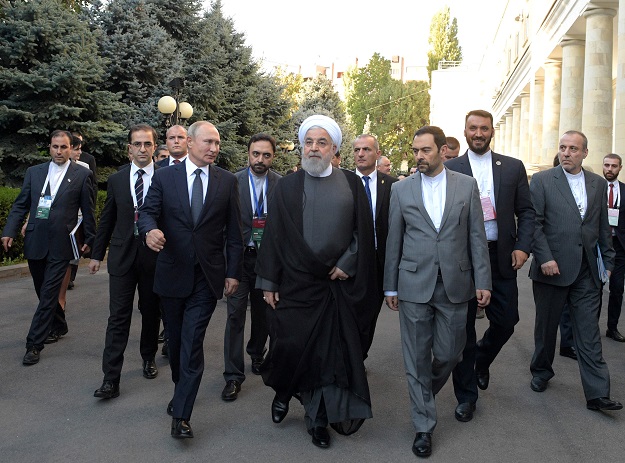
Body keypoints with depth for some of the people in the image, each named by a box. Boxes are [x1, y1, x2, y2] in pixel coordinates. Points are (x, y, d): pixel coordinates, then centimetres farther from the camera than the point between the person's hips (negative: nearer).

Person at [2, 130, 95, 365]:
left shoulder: (83, 174, -1)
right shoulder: (34, 172, 10)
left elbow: (88, 210, 1)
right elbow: (20, 205, 10)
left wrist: (89, 239, 2)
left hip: (60, 245, -4)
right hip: (35, 242, 5)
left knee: (48, 295, -4)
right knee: (44, 292, 17)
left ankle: (34, 344, 2)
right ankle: (58, 326, 38)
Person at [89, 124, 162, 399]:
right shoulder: (116, 180, 6)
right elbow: (107, 220, 11)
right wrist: (97, 253, 12)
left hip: (154, 255, -1)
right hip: (122, 255, 1)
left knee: (151, 312, 14)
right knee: (118, 317, -1)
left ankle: (149, 358, 36)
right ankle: (111, 379, 3)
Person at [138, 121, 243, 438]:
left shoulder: (227, 181, 3)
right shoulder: (164, 177, 2)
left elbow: (233, 231, 4)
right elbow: (147, 211, -3)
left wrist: (233, 272, 1)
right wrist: (150, 230, -28)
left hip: (208, 275, -1)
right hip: (172, 273, 1)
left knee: (192, 343, -5)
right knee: (175, 339, 15)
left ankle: (181, 415, 2)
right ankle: (181, 389, 38)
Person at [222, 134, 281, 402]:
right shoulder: (232, 181, -4)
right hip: (240, 256, -2)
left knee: (262, 311, 17)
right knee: (235, 314, -3)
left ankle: (257, 355, 41)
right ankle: (233, 376, 5)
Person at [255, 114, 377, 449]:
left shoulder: (352, 184, 6)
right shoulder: (286, 186, 4)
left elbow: (363, 232, 4)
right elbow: (272, 236, 1)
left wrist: (347, 265, -7)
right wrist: (268, 282, -2)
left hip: (338, 284, 1)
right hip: (294, 284, 0)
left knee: (331, 351, 5)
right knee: (289, 345, 1)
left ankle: (320, 418, 21)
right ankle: (283, 391, 33)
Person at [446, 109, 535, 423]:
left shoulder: (513, 167, 7)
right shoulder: (449, 168, 1)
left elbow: (526, 211, 6)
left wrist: (523, 247, -6)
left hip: (501, 256, 2)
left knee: (506, 321, 5)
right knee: (463, 329, 5)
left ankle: (482, 360, 39)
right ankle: (466, 395, 21)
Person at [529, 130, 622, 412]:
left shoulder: (598, 184, 9)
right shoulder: (542, 180, -3)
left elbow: (603, 227, 13)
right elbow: (534, 223, -8)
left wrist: (608, 261, 12)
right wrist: (545, 258, -15)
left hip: (587, 271, 3)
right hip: (552, 268, -2)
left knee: (589, 333, 3)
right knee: (546, 325, 12)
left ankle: (597, 394, 7)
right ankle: (541, 372, 33)